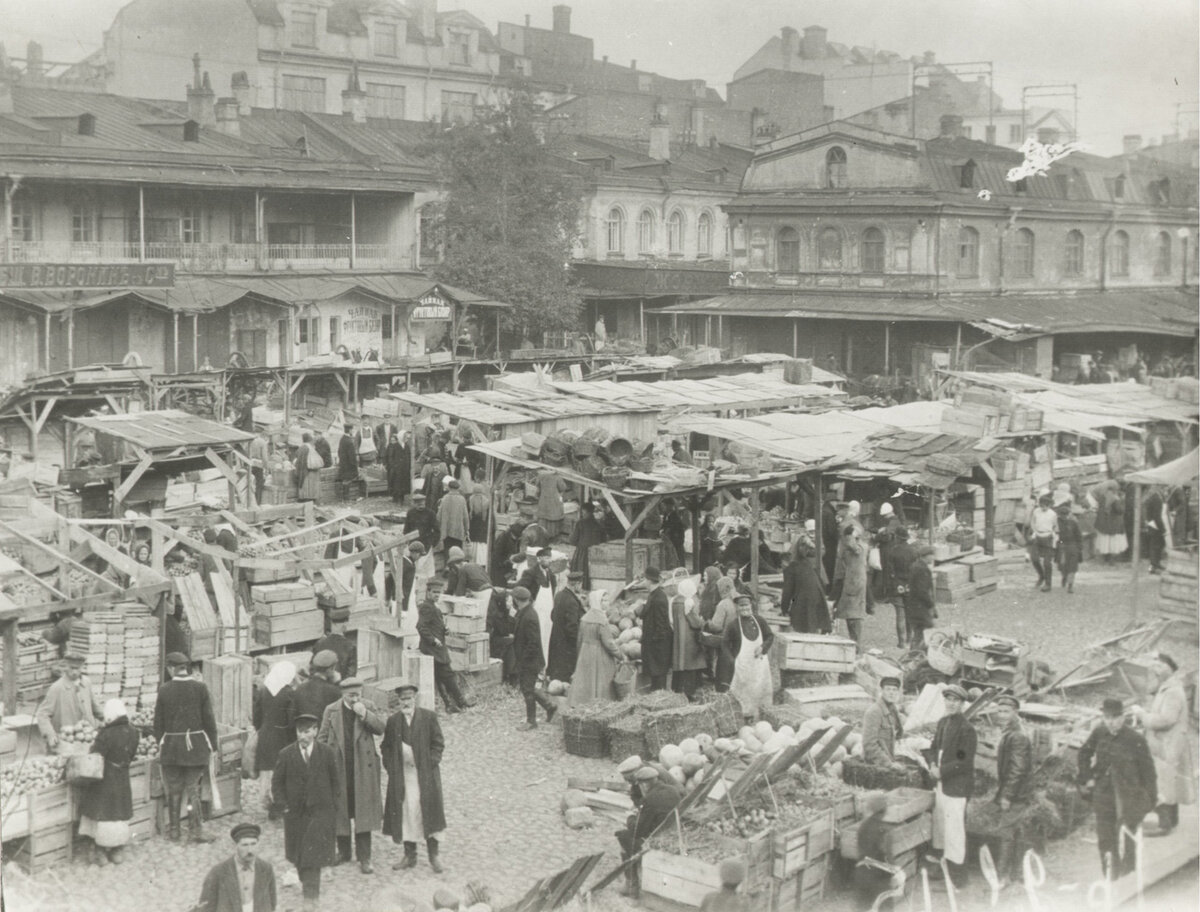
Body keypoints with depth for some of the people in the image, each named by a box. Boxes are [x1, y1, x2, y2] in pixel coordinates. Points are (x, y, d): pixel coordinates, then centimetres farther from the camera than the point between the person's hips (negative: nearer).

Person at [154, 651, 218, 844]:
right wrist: (212, 744, 6)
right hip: (196, 744, 0)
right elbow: (209, 719, -3)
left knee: (174, 790, 11)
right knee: (193, 789, 7)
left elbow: (158, 721, -1)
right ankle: (195, 830, 8)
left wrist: (160, 743, 11)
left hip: (171, 745, 0)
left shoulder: (164, 689, -6)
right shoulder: (200, 687, -7)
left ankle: (173, 830, 19)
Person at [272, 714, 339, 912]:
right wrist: (285, 805, -5)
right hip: (295, 813, 2)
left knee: (313, 855, -7)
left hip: (320, 812, -2)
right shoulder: (286, 754, -3)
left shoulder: (327, 753, -4)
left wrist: (334, 806, -1)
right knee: (299, 853, 14)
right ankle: (305, 882, 39)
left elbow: (335, 781, 4)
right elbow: (277, 783, 4)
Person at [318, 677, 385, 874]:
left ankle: (364, 858, 3)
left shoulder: (368, 707, 2)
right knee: (339, 811, 9)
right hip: (338, 767, 1)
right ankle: (343, 852, 25)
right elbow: (322, 737, 5)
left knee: (363, 811, -1)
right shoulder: (331, 710, 2)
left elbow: (382, 727, -8)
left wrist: (365, 714, -19)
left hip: (363, 768, -1)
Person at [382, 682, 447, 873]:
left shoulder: (429, 717, 0)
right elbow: (386, 747, 12)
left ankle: (433, 856, 6)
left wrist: (430, 763, -8)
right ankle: (410, 856, 12)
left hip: (425, 773, -2)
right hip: (401, 775, 2)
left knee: (428, 812, -1)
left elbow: (438, 743, 2)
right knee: (405, 813, 2)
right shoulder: (393, 721, 6)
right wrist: (391, 767, 0)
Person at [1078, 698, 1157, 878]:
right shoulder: (1099, 733, -3)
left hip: (1128, 798, -4)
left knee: (1126, 844, 1)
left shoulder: (1136, 740, -14)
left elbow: (1148, 771, -6)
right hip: (1104, 797, 4)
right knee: (1105, 841, 9)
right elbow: (1084, 754, 15)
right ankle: (1110, 881, 24)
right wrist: (1085, 778, 11)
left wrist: (1151, 799, -4)